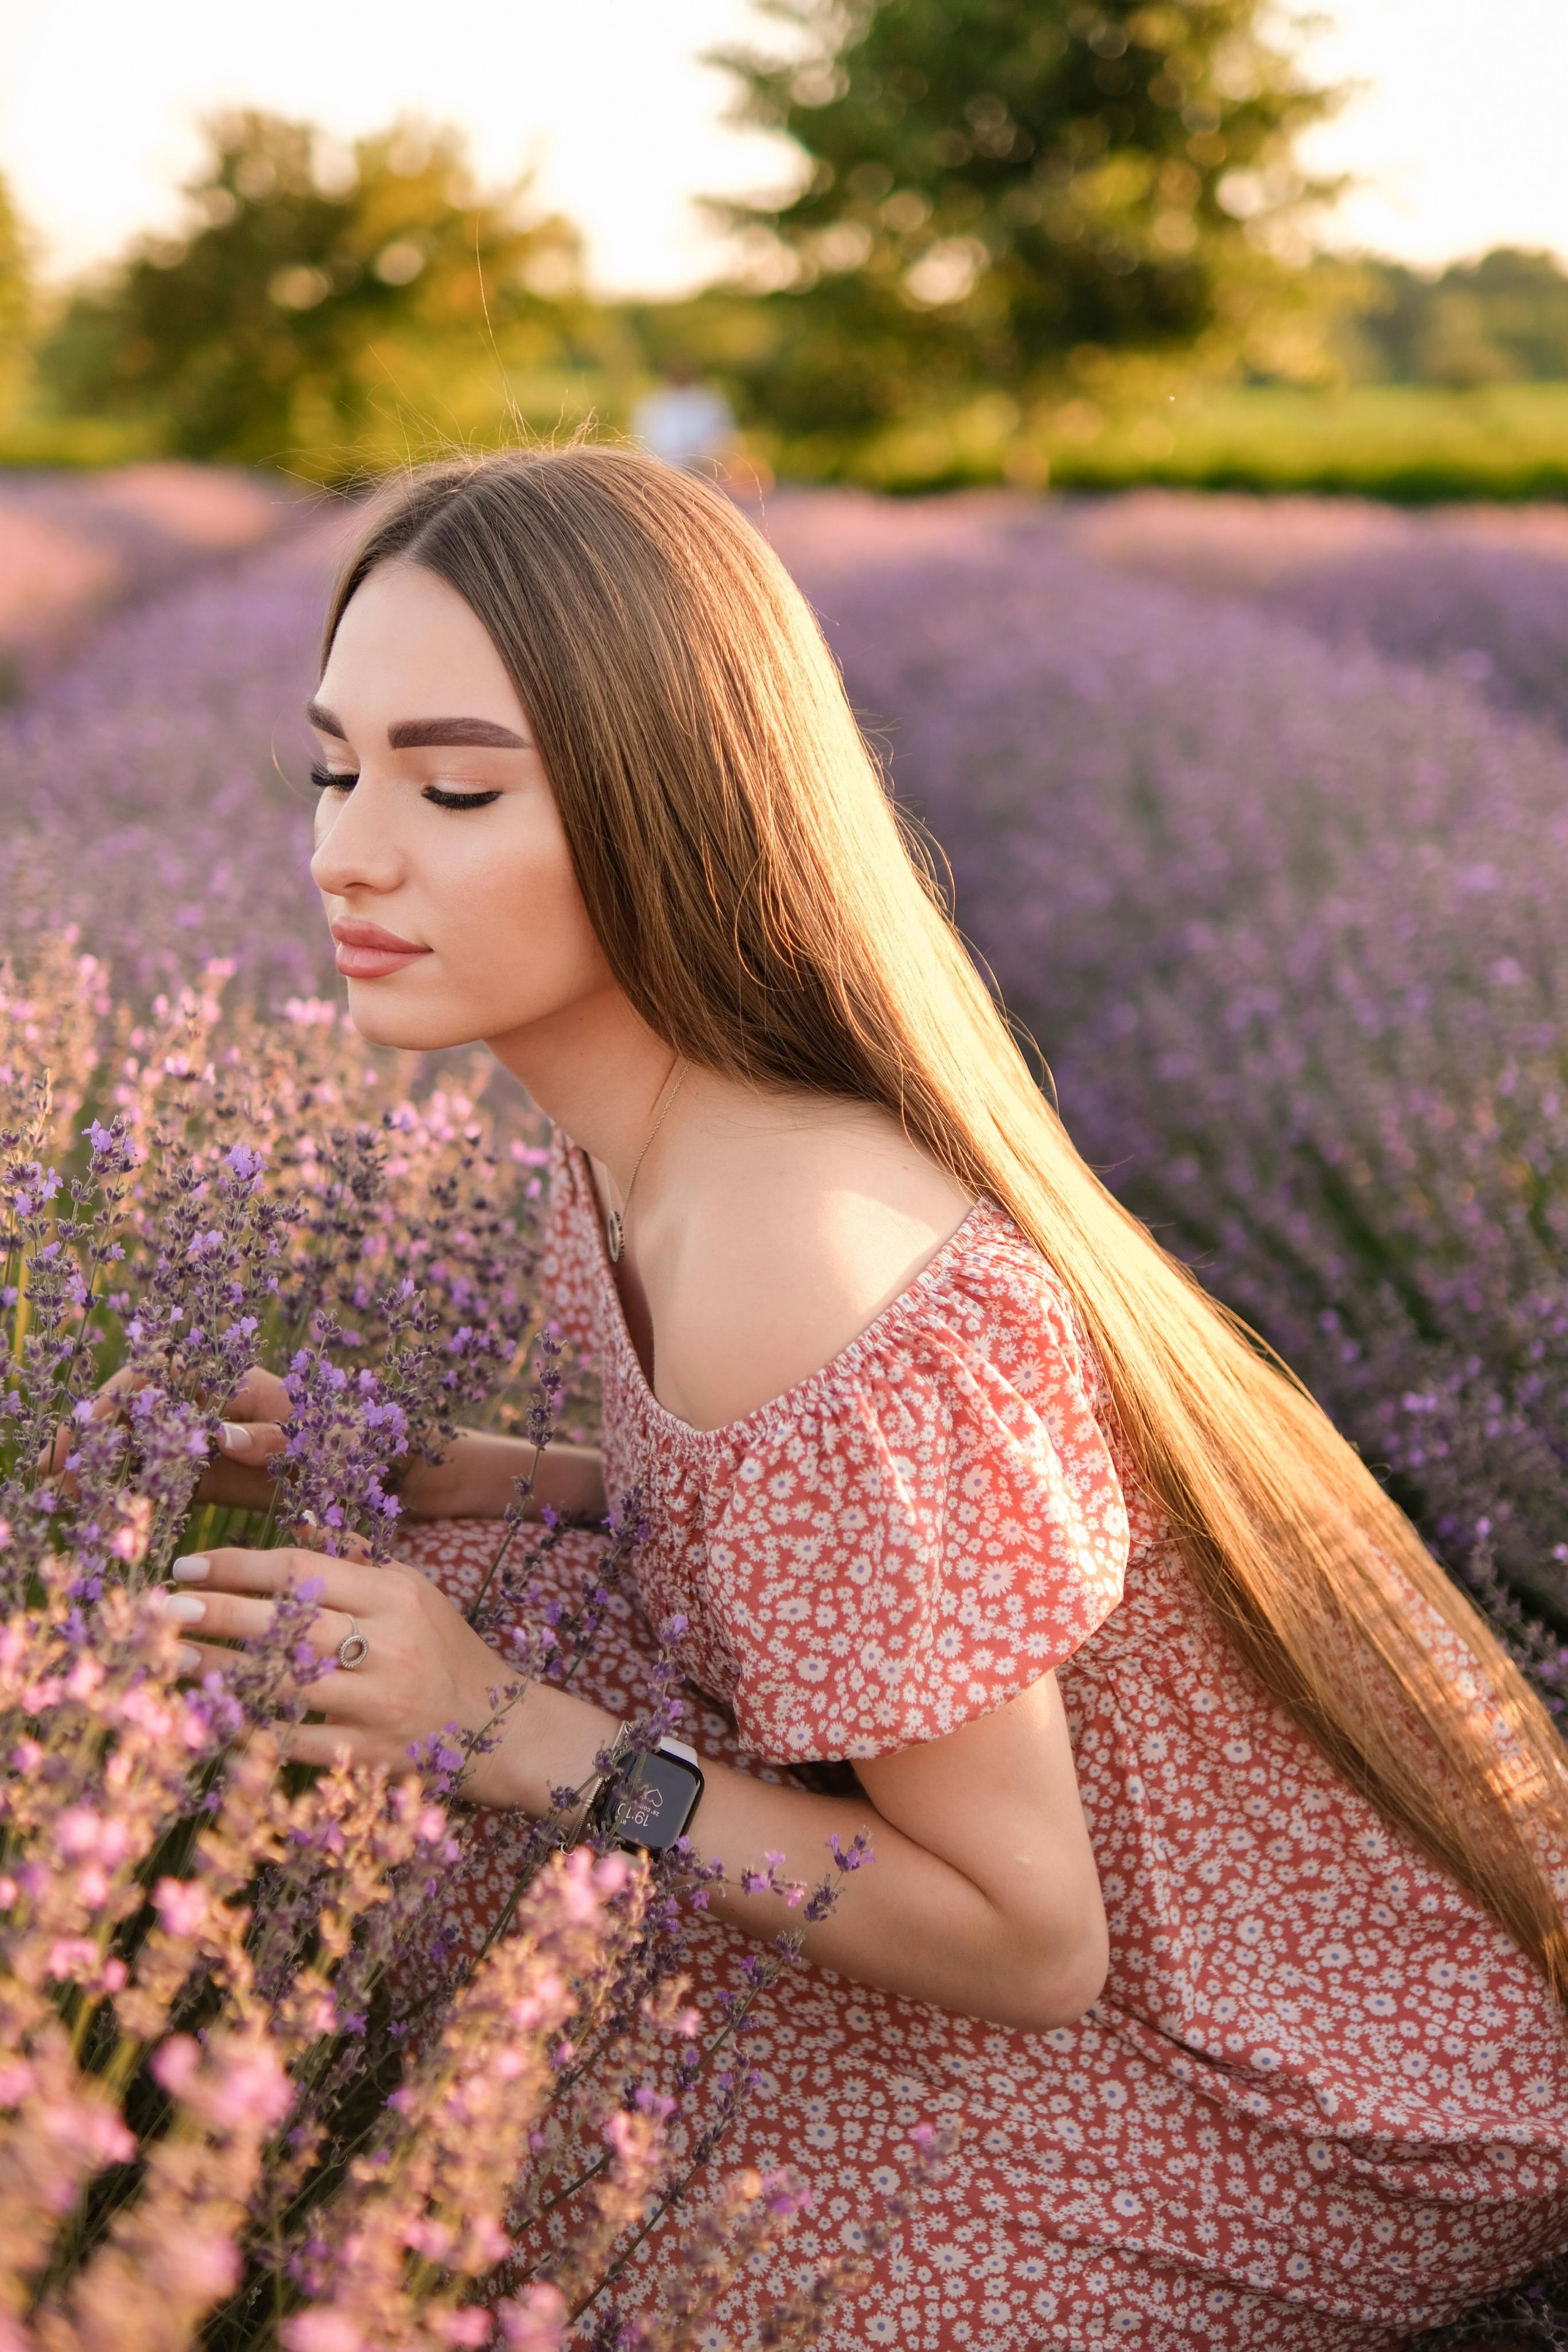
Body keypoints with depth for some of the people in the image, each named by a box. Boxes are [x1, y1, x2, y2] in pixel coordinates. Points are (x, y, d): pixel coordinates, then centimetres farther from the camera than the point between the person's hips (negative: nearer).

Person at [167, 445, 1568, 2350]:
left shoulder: (804, 1290, -34)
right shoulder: (638, 1150, -7)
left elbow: (1024, 1942, -25)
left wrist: (511, 1734, -28)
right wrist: (432, 1478, -5)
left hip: (1307, 2099, -7)